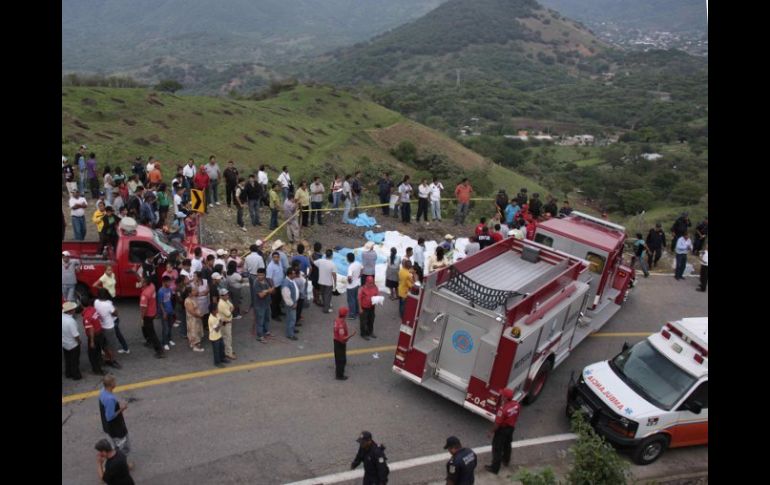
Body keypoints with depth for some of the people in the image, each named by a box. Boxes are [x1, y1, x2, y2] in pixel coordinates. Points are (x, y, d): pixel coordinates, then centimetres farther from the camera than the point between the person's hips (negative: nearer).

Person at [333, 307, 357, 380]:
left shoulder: (337, 319, -6)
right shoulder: (341, 324, -35)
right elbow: (342, 338, -32)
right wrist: (351, 335, -24)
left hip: (336, 340, 9)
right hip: (340, 343, -9)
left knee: (338, 357, 26)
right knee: (342, 359, 8)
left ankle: (338, 371, 45)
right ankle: (340, 375, 22)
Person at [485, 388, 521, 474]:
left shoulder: (503, 409, -36)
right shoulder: (516, 404, -15)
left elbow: (498, 423, -26)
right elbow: (516, 416, 2)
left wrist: (492, 431, -10)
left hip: (502, 429, -7)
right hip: (511, 428, 7)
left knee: (497, 448, 8)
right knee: (507, 444, 29)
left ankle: (495, 467, 18)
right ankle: (506, 460, 50)